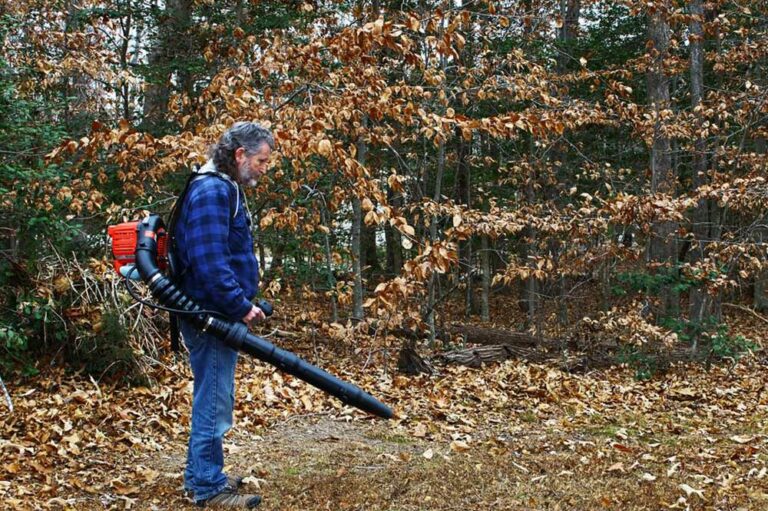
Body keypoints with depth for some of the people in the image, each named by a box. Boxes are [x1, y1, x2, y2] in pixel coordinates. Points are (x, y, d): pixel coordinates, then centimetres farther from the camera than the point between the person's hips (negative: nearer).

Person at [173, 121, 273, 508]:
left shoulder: (224, 189, 16)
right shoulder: (212, 192, -17)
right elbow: (210, 262, -26)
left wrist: (243, 303, 17)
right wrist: (241, 306, -22)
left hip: (216, 315, 11)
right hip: (212, 316, -11)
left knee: (211, 399, 18)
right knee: (214, 401, -3)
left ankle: (200, 476, 29)